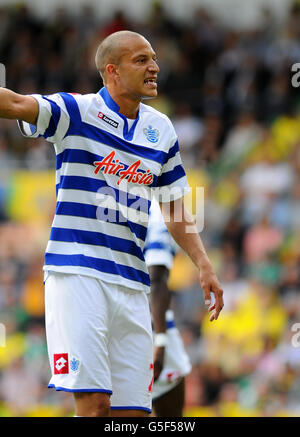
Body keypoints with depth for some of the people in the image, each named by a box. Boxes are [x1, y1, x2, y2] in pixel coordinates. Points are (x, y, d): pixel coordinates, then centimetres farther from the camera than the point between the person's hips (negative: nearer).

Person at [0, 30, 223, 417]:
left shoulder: (162, 130, 14)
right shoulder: (76, 112, -2)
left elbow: (174, 211, 20)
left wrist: (203, 265, 9)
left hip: (131, 282, 5)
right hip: (76, 271, -5)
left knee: (133, 410, 2)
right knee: (94, 402, -16)